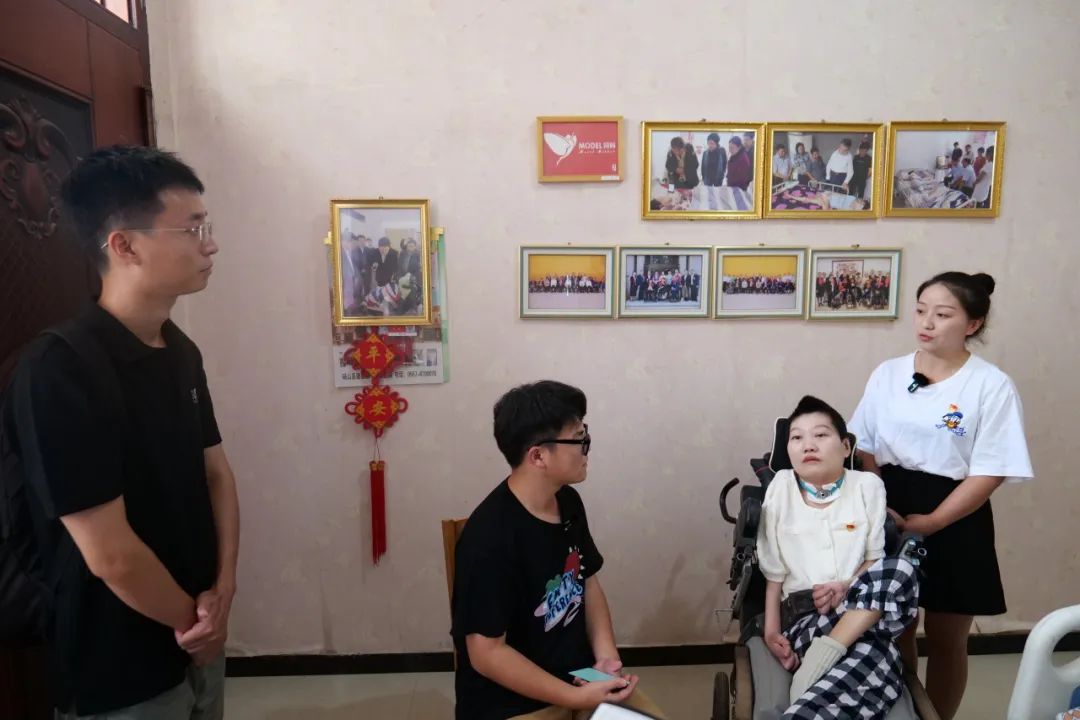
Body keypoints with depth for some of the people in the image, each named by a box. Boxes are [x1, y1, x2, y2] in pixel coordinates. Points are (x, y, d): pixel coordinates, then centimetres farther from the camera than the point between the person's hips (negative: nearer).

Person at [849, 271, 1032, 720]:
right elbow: (865, 448, 4)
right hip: (890, 515, 3)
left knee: (946, 640, 12)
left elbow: (989, 473, -11)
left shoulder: (992, 386, -9)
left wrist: (928, 523, -16)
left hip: (954, 522, -3)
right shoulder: (887, 374, 1)